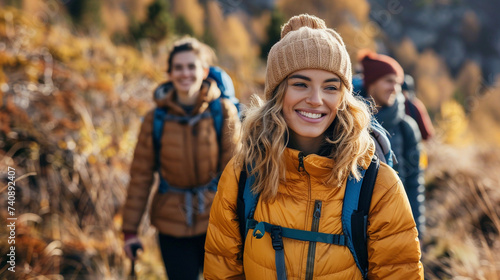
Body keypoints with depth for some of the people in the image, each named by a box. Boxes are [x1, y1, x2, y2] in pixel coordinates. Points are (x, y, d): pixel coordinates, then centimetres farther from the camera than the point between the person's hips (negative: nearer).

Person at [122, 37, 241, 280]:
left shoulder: (223, 112, -4)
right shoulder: (155, 120, -2)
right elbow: (140, 176, 2)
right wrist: (130, 230, 2)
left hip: (215, 222, -1)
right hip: (173, 226, 1)